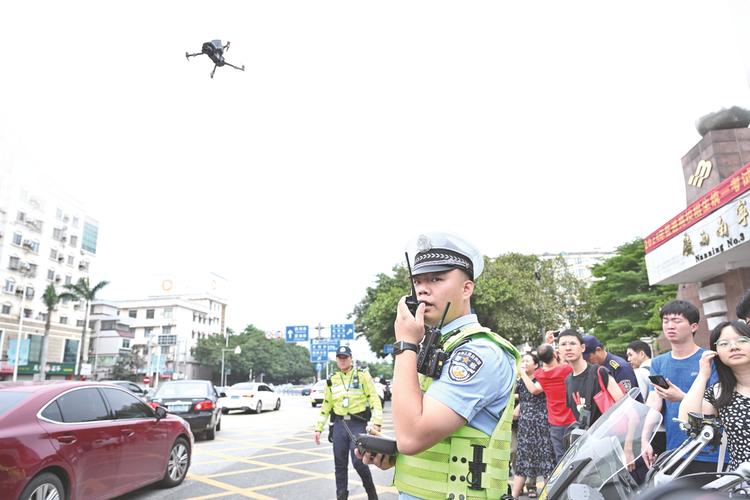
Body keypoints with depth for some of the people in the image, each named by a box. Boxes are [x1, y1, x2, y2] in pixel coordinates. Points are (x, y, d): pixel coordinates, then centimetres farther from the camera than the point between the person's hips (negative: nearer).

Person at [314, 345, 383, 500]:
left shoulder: (362, 375, -3)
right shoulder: (331, 380, 9)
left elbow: (374, 400, -6)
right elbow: (326, 406, 15)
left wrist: (376, 422, -16)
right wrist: (318, 428, 10)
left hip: (358, 424, -4)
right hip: (339, 425, 4)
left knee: (358, 461, -10)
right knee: (340, 464, 8)